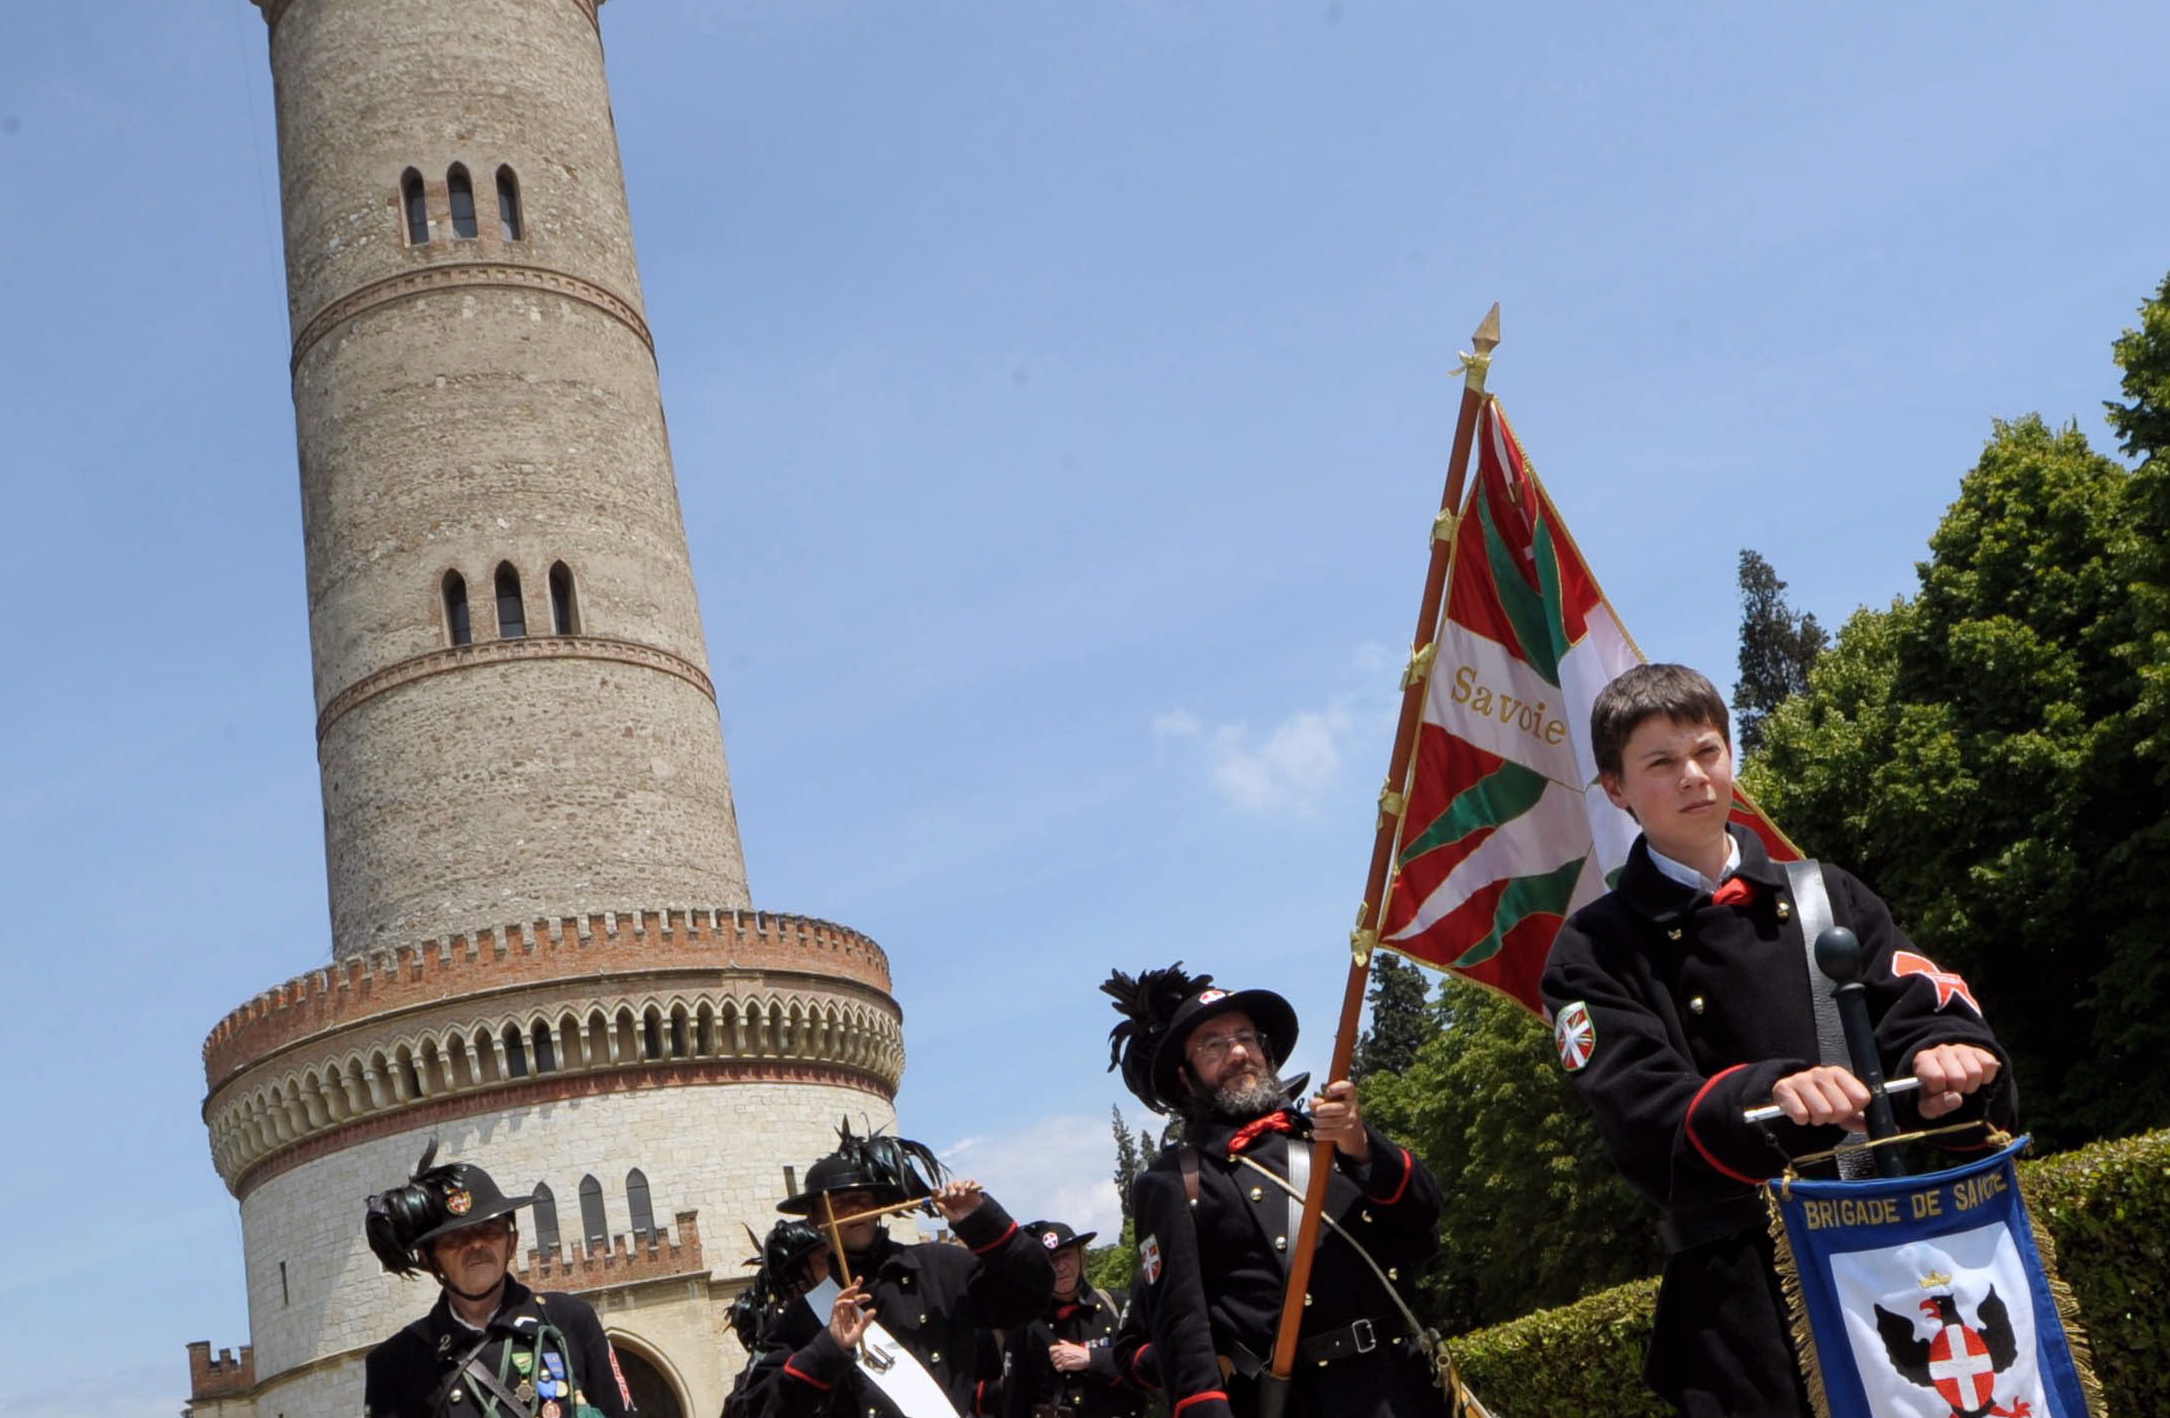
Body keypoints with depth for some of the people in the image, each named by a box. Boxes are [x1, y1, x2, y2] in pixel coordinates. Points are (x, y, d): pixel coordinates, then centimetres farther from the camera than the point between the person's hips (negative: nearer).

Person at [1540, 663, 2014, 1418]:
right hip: (1746, 1298, -3)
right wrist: (1773, 1099, -30)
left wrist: (1942, 1058, -22)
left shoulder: (1825, 895, 14)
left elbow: (1921, 1009, 2)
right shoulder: (1596, 952, 2)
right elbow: (1645, 1119, -11)